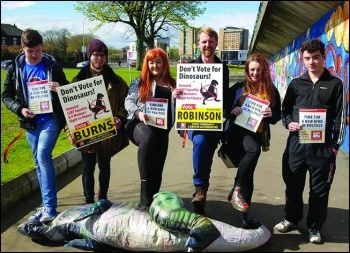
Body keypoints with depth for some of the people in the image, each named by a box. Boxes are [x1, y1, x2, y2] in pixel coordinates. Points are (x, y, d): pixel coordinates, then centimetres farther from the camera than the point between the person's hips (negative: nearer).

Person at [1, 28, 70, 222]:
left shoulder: (52, 66, -4)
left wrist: (59, 88, -20)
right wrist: (20, 109, -13)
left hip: (51, 119, -4)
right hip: (31, 122, 4)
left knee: (43, 155, -20)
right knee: (39, 162, 10)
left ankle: (49, 206, -13)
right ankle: (48, 205, 22)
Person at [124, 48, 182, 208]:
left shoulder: (172, 83, 16)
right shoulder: (139, 82, 10)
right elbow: (128, 101, 3)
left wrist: (175, 97, -6)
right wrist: (138, 113, -17)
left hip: (162, 129, 4)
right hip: (139, 124, -4)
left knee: (158, 168, 4)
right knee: (148, 137, -38)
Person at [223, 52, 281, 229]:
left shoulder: (271, 91, 6)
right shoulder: (239, 88, 2)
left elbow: (278, 116, 8)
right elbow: (224, 109, 5)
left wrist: (271, 114, -14)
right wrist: (231, 111, -16)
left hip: (257, 134, 3)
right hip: (238, 131, -3)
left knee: (248, 176, 7)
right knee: (254, 150, -35)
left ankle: (245, 216, 18)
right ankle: (236, 189, -20)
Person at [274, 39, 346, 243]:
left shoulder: (335, 84, 3)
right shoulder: (296, 83, 8)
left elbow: (340, 117, 1)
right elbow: (286, 109, 15)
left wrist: (336, 144, -4)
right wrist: (289, 123, -6)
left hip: (323, 146, -2)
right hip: (296, 143, 2)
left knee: (320, 189, 7)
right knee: (293, 184, 11)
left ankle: (315, 226, 25)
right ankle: (292, 218, 33)